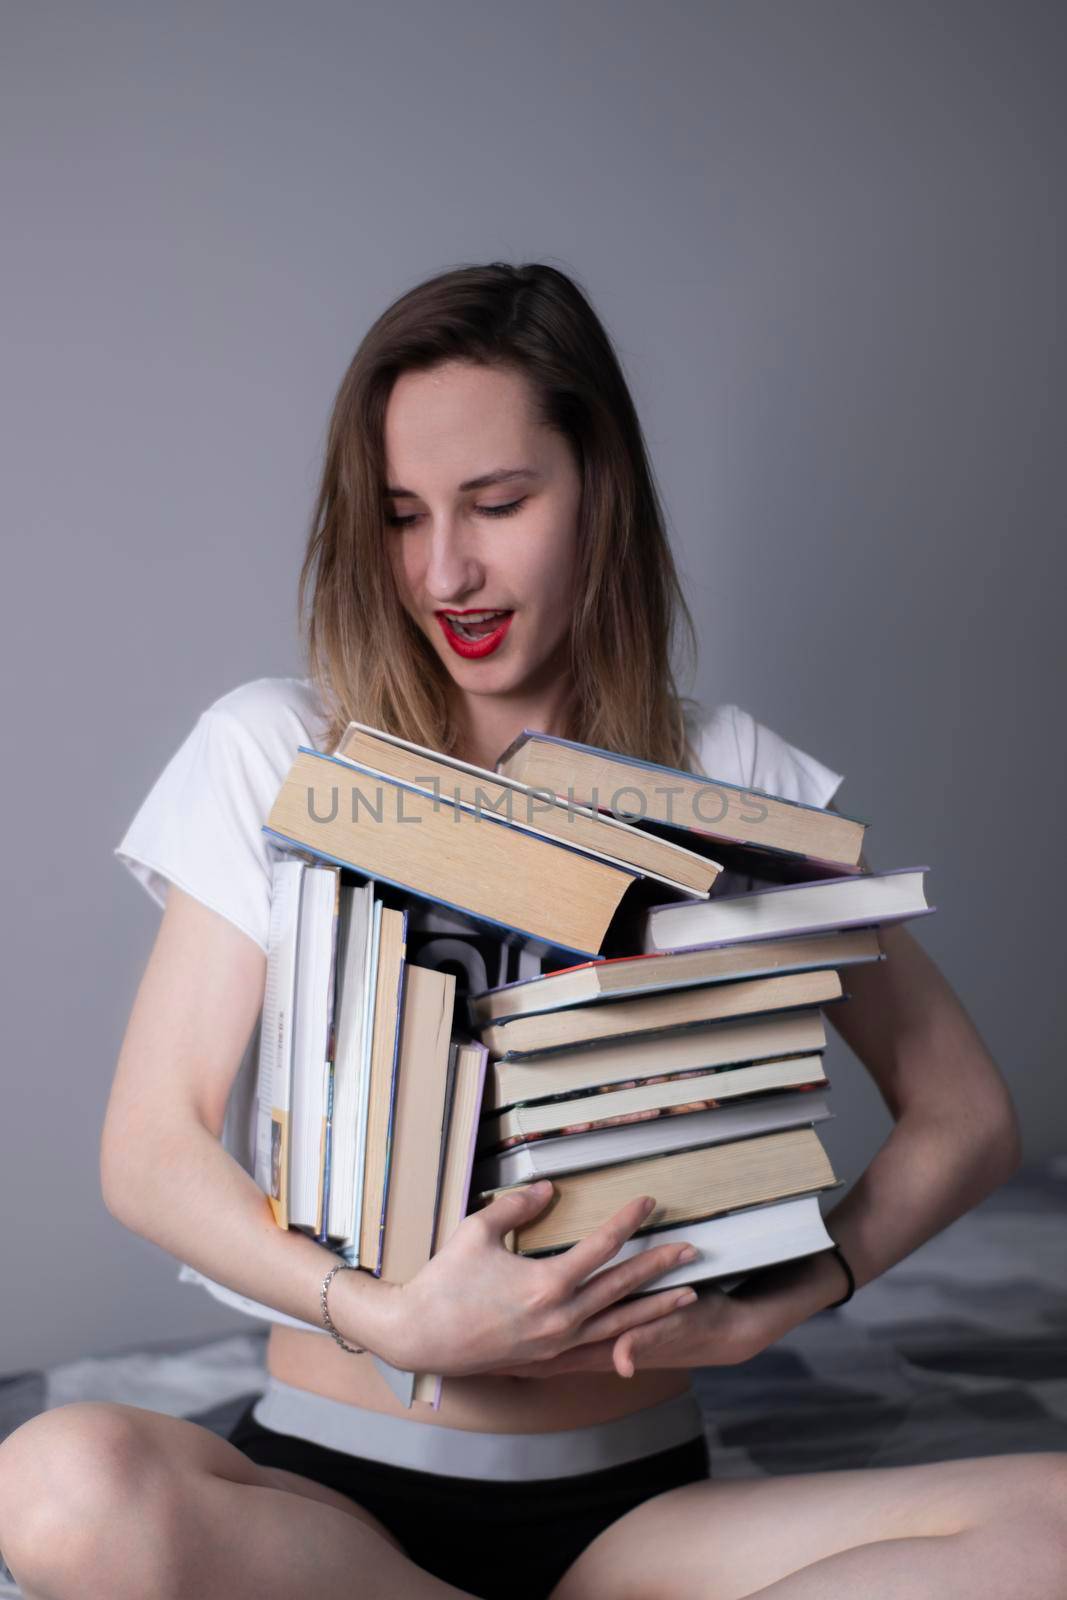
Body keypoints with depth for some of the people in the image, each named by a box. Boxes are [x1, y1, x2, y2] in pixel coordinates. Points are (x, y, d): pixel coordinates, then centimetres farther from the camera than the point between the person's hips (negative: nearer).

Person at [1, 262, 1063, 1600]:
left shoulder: (729, 776, 3)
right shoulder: (276, 754, -1)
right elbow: (150, 1149, -6)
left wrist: (788, 1295, -14)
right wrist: (386, 1319, -22)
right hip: (332, 1481, 0)